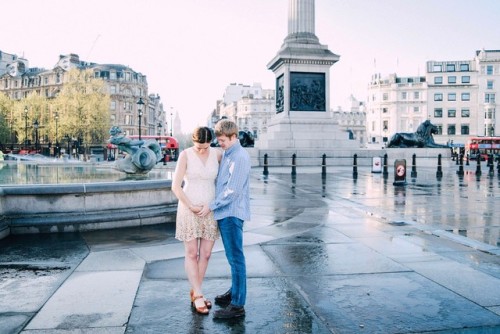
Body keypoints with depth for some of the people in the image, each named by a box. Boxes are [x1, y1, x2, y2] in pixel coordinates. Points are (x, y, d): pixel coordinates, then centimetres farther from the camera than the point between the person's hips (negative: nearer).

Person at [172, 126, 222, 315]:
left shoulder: (217, 154, -2)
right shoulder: (185, 155, -10)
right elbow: (175, 186, -11)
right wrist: (191, 206, -13)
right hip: (189, 209, -3)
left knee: (205, 254, 7)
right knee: (191, 254, 1)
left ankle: (194, 293, 23)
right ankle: (198, 296, 12)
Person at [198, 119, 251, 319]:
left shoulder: (240, 157, -15)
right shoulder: (226, 155, 13)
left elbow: (232, 190, -19)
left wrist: (211, 206, -13)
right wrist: (214, 207, 10)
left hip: (232, 213, -9)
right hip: (224, 212, 9)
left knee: (235, 258, -4)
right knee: (232, 256, 18)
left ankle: (237, 305, 3)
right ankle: (235, 291, 31)